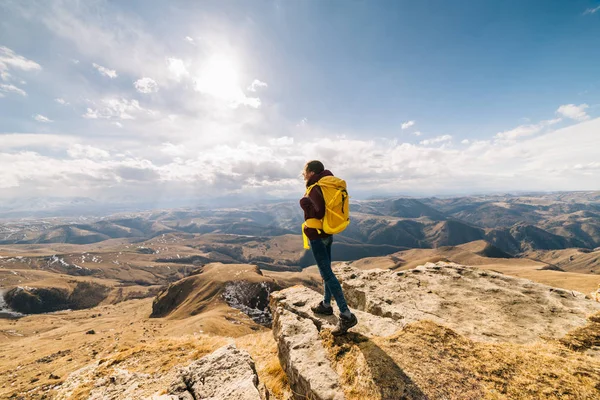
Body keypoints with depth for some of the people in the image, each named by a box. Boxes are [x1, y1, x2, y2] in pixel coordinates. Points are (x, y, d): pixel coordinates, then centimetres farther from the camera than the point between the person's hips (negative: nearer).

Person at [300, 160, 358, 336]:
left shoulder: (314, 189, -20)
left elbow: (321, 211, -27)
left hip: (317, 235, -9)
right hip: (328, 234, 9)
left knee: (327, 273, -2)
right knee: (326, 270, 19)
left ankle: (346, 315, 4)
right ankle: (326, 304, 37)